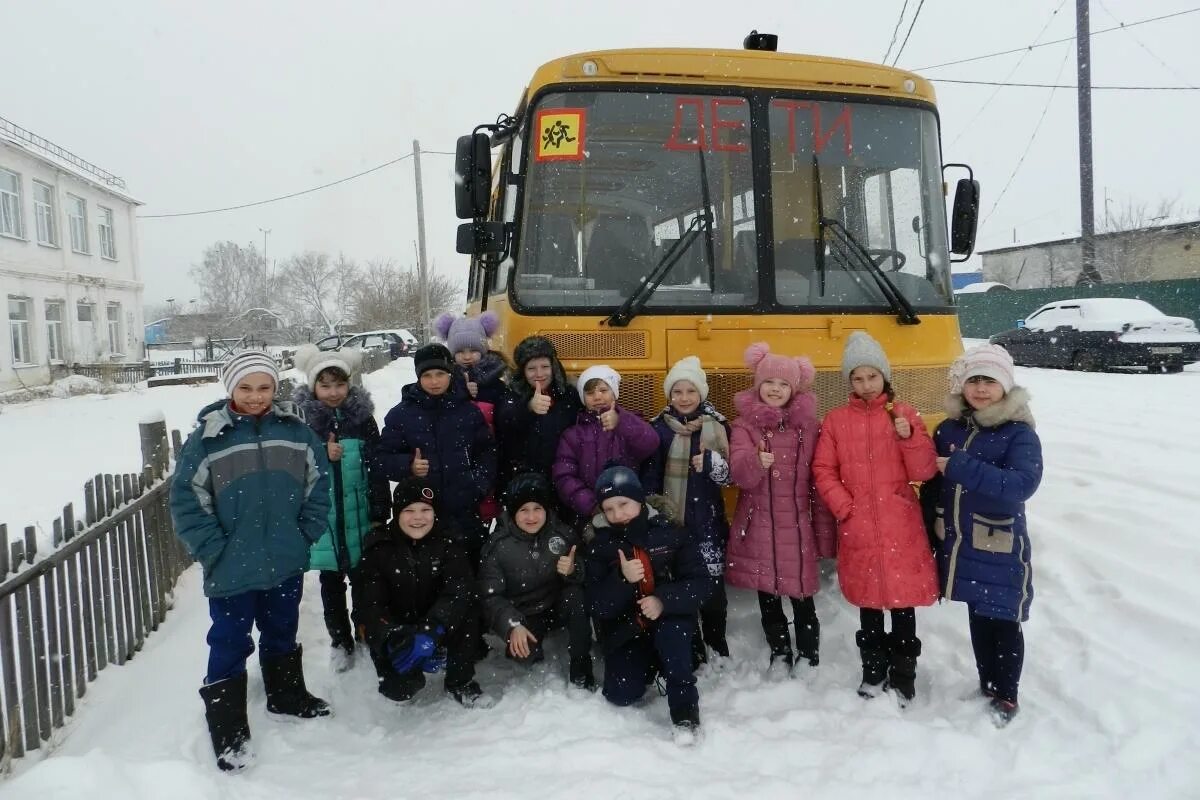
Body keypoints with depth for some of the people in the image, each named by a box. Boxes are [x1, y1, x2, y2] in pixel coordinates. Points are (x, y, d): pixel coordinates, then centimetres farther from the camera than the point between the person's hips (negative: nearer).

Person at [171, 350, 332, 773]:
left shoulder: (296, 431, -1)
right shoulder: (207, 437, -10)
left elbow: (318, 484, 6)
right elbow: (186, 500, -8)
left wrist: (307, 535, 0)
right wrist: (214, 551, -11)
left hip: (286, 562, 3)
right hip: (232, 569, -3)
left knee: (282, 634, 22)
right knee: (230, 645, 6)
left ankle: (287, 695, 42)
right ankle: (227, 731, 19)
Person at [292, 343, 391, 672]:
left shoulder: (362, 417, -2)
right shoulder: (301, 419, -5)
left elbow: (377, 468, 0)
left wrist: (380, 513, -1)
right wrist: (321, 455, -19)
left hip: (359, 516, 1)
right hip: (323, 519, 0)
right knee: (331, 581, 12)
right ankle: (340, 640, 27)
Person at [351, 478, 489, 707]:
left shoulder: (447, 542, -11)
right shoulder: (379, 548, -13)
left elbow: (459, 589, -25)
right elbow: (368, 604, -19)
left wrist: (429, 632, -41)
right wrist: (396, 639, -38)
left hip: (437, 626, 0)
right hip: (395, 628, 0)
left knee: (466, 611, -27)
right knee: (399, 690, -19)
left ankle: (460, 682, -8)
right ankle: (405, 680, 18)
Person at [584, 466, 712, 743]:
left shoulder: (670, 535, -10)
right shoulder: (601, 546, -6)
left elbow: (702, 584, -13)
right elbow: (597, 606, -11)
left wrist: (664, 600, -30)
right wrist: (623, 579, -30)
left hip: (670, 622, -2)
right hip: (626, 632, 2)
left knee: (671, 629, -34)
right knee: (621, 695, -11)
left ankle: (685, 711, -20)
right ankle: (651, 666, 22)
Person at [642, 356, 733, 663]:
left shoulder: (717, 427, 1)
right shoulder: (659, 428, 0)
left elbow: (730, 475, 2)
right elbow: (648, 478, 2)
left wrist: (711, 463, -18)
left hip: (707, 523, 0)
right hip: (670, 522, 0)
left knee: (712, 589, 2)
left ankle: (717, 650, 23)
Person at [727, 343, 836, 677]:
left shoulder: (807, 425, 1)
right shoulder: (745, 424, -1)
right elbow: (738, 471, -15)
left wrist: (825, 531, 0)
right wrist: (756, 462, -38)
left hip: (797, 526, 0)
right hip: (759, 526, 1)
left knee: (802, 595, 7)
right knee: (767, 595, 13)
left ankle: (808, 656, 29)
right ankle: (780, 653, 33)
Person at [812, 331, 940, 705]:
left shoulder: (904, 414, 0)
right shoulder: (835, 420, 2)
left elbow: (924, 472, -4)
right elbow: (823, 471, 3)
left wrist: (909, 436, -19)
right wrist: (844, 507, -8)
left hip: (901, 527, -1)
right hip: (857, 528, 1)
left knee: (903, 597, 4)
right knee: (867, 598, 13)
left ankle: (903, 674, 19)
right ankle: (874, 670, 29)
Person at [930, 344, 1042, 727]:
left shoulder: (1019, 433, -12)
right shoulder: (948, 429, 4)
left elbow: (1021, 484, -27)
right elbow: (932, 482, 12)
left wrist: (961, 468, -29)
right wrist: (931, 534, 11)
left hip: (1000, 550, -5)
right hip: (960, 547, 5)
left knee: (1003, 622, 6)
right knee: (978, 619, 17)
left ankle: (1006, 697, 23)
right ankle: (986, 685, 34)